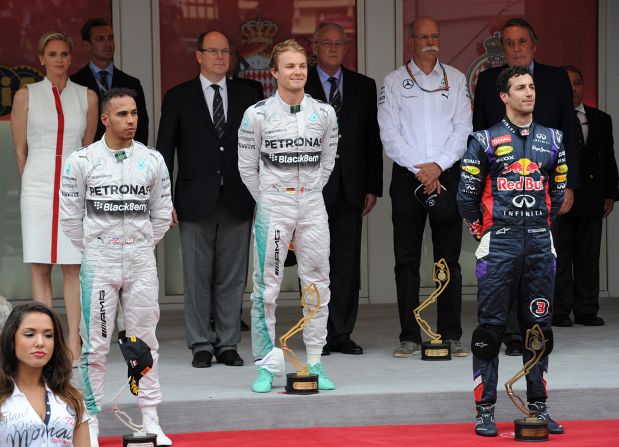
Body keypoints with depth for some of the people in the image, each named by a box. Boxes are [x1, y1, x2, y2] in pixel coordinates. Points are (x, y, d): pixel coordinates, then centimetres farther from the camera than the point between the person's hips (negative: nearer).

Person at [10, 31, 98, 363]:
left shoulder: (87, 97, 7)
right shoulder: (26, 96, 4)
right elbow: (20, 150, 9)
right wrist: (34, 185, 12)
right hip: (38, 188, 0)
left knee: (73, 267, -2)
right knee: (40, 267, -1)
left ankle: (74, 342, 0)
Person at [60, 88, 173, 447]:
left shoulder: (152, 160, 4)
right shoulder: (82, 161, -3)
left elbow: (162, 214, 11)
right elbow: (70, 215, 3)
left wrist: (143, 248, 8)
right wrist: (92, 252, 4)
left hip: (141, 260, 2)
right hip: (98, 261, -2)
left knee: (145, 341, 5)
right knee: (96, 344, 1)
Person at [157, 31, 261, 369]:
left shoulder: (247, 95, 10)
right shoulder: (178, 98, 4)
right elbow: (165, 151, 3)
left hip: (236, 201, 2)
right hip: (195, 201, -2)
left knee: (232, 278, 4)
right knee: (197, 277, 2)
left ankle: (228, 344, 11)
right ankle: (201, 345, 9)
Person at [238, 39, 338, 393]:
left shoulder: (324, 113, 2)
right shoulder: (257, 114, -5)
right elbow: (248, 167, 3)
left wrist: (309, 193, 10)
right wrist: (269, 201, 7)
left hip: (312, 205, 3)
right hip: (272, 206, -2)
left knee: (317, 285, 4)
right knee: (266, 287, -1)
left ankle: (314, 364, 13)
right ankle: (267, 367, 6)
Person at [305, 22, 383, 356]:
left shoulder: (364, 87, 11)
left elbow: (372, 139, 10)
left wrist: (373, 187, 4)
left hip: (350, 187, 2)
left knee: (348, 263, 2)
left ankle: (342, 334, 7)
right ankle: (320, 335, 3)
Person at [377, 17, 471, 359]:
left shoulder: (455, 80, 9)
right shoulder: (394, 82, 6)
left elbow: (463, 129, 2)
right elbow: (389, 134, -2)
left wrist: (438, 166, -10)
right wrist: (419, 169, -10)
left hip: (447, 175, 1)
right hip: (407, 176, -1)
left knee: (449, 259, 0)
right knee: (407, 259, 0)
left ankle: (451, 336, 4)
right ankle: (409, 337, 4)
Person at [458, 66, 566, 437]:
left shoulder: (552, 140, 10)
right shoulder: (485, 141, 0)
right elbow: (467, 195, 4)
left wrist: (541, 226, 14)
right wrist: (484, 232, 6)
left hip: (539, 245, 3)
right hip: (498, 245, -3)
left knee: (539, 327, 7)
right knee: (491, 327, -2)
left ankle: (539, 407, 15)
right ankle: (485, 410, 3)